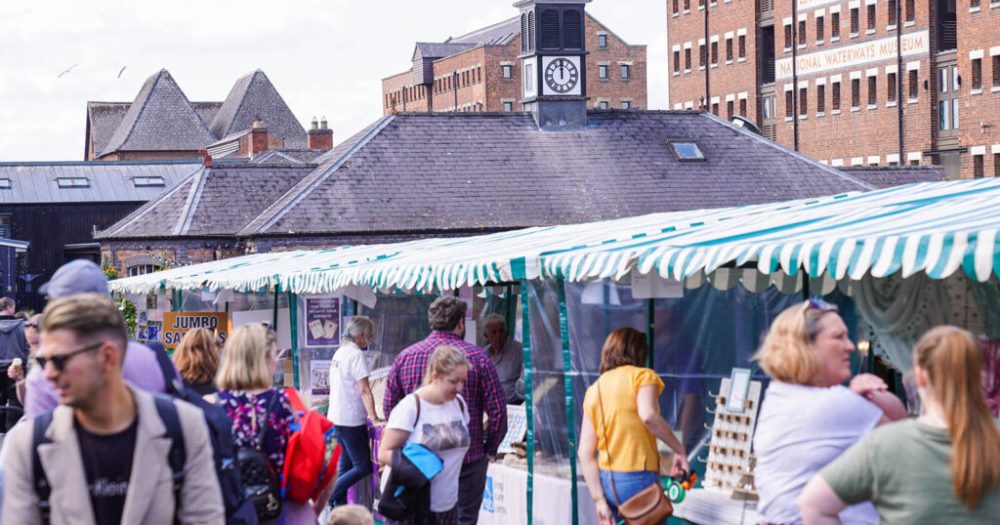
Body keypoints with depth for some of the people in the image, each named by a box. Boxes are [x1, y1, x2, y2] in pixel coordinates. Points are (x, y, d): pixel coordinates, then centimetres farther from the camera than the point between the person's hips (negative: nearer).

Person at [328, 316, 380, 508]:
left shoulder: (339, 353, 12)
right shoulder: (356, 355, -15)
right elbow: (365, 391, -20)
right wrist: (374, 419, -20)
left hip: (336, 417, 10)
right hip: (351, 420, -10)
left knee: (346, 466, 15)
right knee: (363, 467, -5)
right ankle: (328, 497, -8)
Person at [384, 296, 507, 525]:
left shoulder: (404, 356, 2)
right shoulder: (478, 358, -6)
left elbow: (389, 407, 7)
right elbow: (498, 410, -7)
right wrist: (490, 449, 7)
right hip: (468, 459, -3)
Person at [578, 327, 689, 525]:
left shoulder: (594, 389, 15)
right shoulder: (641, 376, 0)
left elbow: (585, 453, 5)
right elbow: (649, 416, -22)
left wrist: (599, 500, 1)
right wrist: (679, 449, -10)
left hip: (605, 479, 6)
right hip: (638, 479, -6)